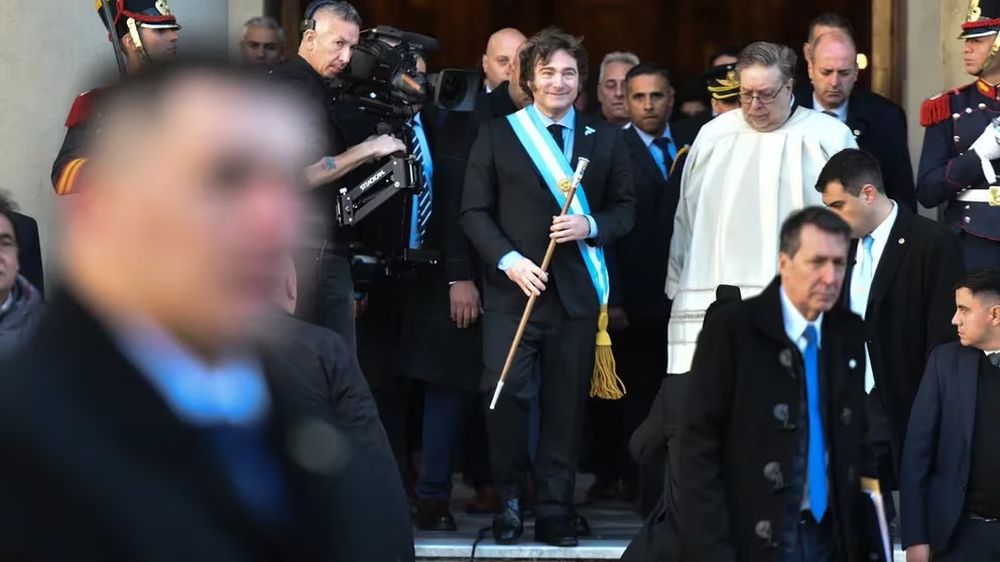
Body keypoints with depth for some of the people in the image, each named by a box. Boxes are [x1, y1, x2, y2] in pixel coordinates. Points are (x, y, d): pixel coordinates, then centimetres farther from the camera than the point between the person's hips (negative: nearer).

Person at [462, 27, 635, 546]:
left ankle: (554, 511, 8)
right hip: (512, 288, -2)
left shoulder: (605, 139, 12)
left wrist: (591, 225, -9)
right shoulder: (496, 134, 6)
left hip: (576, 290, 2)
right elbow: (475, 210, 2)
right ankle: (509, 502, 6)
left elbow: (624, 207, 12)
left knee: (566, 403, 1)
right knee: (507, 395, -10)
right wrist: (509, 260, -12)